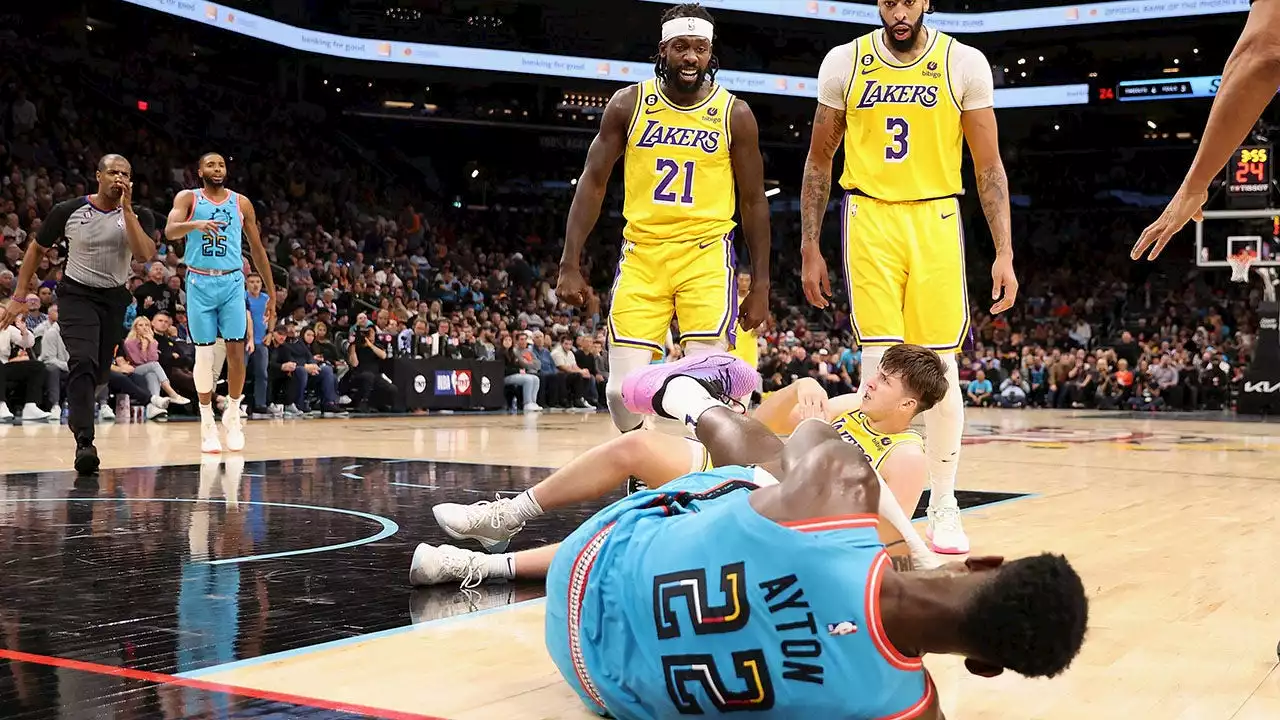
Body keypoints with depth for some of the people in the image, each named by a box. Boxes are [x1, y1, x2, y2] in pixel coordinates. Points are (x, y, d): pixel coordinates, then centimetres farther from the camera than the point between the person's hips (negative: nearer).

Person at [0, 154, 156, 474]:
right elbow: (37, 248, 5)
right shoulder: (68, 211, -8)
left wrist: (126, 209, -25)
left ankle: (78, 417, 40)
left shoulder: (138, 215, -6)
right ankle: (84, 442, -28)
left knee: (99, 371, 10)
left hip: (115, 298, 3)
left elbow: (144, 255, -23)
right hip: (77, 294, -3)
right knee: (83, 361, -23)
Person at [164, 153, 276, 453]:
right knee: (204, 355, 0)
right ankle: (207, 423, 11)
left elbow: (258, 250, 13)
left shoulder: (241, 203, 9)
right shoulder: (188, 198, 3)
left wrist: (272, 295, 11)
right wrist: (195, 224, -36)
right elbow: (170, 231, -14)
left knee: (235, 350, -7)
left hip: (232, 283, 1)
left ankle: (233, 415, 12)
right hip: (200, 283, -1)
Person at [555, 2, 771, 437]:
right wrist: (570, 265, -2)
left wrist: (761, 283, 4)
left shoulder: (734, 114, 0)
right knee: (623, 389, -6)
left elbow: (753, 201, 6)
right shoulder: (629, 104, 1)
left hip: (706, 255, -1)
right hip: (642, 254, 1)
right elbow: (593, 183, 4)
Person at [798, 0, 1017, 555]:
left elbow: (988, 166, 2)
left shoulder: (964, 63, -2)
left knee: (940, 367, 0)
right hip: (869, 218, 0)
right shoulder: (844, 62, 1)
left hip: (936, 221, 0)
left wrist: (1004, 253, -4)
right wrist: (809, 249, 5)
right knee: (880, 364, -7)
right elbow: (819, 162, 9)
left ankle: (943, 506, 14)